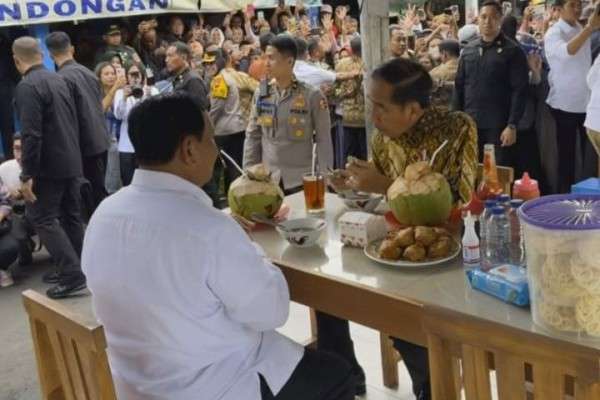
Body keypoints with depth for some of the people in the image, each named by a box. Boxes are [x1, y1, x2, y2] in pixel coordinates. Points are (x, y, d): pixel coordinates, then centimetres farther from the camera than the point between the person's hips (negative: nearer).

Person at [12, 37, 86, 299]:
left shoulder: (27, 86, -17)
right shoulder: (58, 80, 8)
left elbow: (31, 135, -23)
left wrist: (27, 175, -20)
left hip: (50, 165, -8)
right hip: (71, 161, 8)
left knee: (42, 217, -1)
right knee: (70, 215, 14)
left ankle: (72, 274, -6)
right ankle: (73, 269, 22)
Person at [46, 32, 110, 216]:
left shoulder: (63, 78, -15)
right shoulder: (89, 73, 9)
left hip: (86, 144, -8)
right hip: (101, 140, 8)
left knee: (96, 194, 0)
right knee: (98, 191, 16)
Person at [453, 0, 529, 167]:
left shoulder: (512, 51, -4)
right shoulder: (468, 50, 10)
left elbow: (519, 91, -9)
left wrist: (512, 125, -15)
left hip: (498, 125, -4)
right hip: (469, 124, 4)